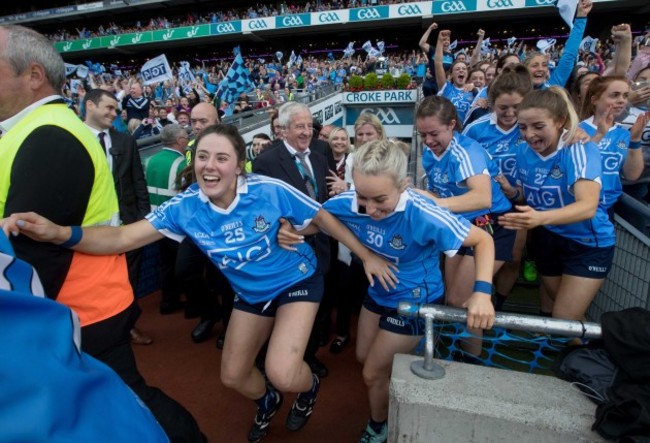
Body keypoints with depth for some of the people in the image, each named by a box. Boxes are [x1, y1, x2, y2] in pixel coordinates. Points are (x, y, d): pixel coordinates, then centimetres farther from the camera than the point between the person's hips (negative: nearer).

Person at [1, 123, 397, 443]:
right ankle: (268, 401, 51)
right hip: (251, 293, 5)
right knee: (233, 375, 13)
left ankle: (309, 386, 23)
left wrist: (367, 255, -9)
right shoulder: (187, 206, -18)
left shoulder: (269, 191, -27)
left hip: (297, 281, -4)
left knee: (283, 373, -19)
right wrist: (59, 233, -40)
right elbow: (124, 237, -22)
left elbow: (323, 217, -15)